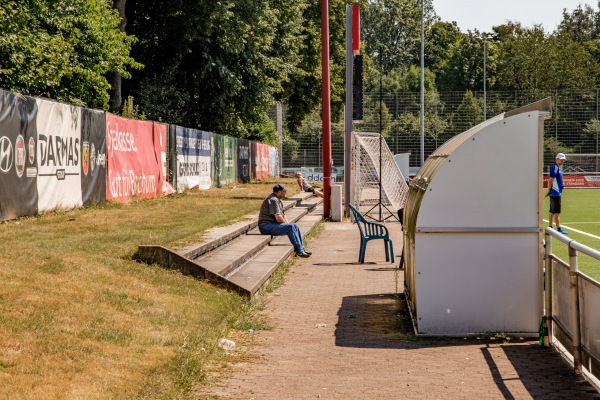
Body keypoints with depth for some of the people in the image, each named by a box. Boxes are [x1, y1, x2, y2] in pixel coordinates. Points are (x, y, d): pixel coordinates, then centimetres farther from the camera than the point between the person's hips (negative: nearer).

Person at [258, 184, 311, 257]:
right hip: (266, 226, -11)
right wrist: (287, 224, -7)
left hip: (273, 224, 11)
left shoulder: (278, 200, 19)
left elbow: (283, 215, 22)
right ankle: (299, 251, -20)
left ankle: (302, 249, 8)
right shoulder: (273, 200, -17)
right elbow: (278, 218, -23)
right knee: (290, 227, -23)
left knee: (295, 225, 8)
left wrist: (288, 223, 5)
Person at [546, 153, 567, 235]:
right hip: (555, 193, -10)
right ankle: (559, 229, -12)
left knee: (552, 212, 13)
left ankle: (550, 228, 18)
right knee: (556, 212, -10)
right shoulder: (554, 168, -13)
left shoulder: (559, 168, 16)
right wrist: (549, 191, -13)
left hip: (558, 193, 10)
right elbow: (550, 181, -15)